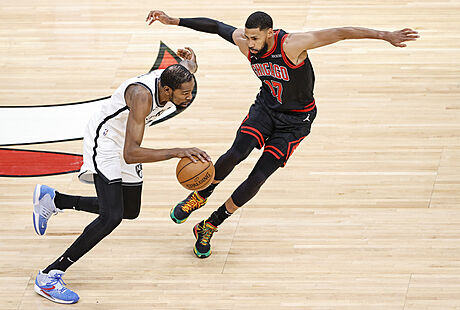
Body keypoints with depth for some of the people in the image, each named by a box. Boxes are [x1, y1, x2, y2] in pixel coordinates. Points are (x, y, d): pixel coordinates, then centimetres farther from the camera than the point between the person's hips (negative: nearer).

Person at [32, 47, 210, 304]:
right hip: (105, 141, -9)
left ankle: (53, 199, 35)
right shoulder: (142, 95, -38)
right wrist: (177, 152, -49)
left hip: (127, 141, 9)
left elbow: (189, 64, 9)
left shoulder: (175, 78, -17)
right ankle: (49, 277, -17)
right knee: (112, 217, -24)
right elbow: (130, 154, -45)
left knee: (130, 211, 22)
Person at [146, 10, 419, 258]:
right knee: (237, 153, -23)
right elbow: (215, 26, 2)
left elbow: (340, 33, -34)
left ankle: (210, 226, 6)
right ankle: (200, 196, 4)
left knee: (258, 177, -10)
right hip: (266, 106, 4)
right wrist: (173, 21, 1)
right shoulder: (244, 41, -15)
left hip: (296, 120, -3)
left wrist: (385, 35, -40)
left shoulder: (291, 44, -31)